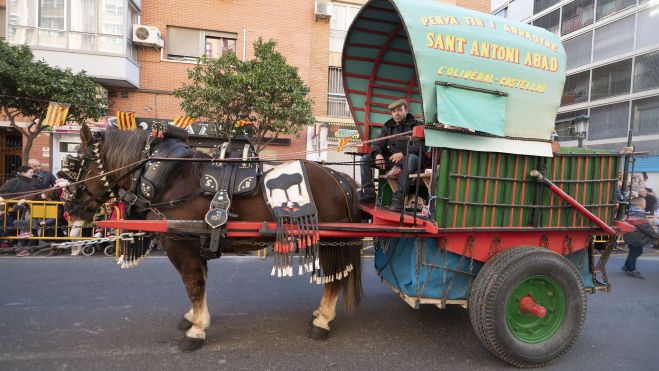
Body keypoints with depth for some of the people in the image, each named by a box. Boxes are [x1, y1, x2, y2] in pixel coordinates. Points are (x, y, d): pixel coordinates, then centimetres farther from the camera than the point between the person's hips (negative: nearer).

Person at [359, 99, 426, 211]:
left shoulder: (416, 125, 3)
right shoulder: (388, 126, 19)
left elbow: (422, 145, -11)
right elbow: (378, 144, 15)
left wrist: (403, 153, -27)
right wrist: (378, 154, -11)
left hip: (408, 158, -5)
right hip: (390, 160, 5)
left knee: (409, 158, -41)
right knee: (365, 158, -7)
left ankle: (398, 199, -43)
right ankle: (369, 193, -12)